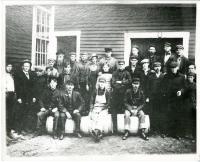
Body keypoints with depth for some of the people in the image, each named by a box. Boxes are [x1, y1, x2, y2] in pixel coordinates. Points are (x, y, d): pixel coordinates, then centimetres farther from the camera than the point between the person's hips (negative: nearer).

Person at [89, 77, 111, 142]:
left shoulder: (107, 93, 7)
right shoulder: (95, 92, 10)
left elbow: (108, 104, 3)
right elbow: (91, 102, 8)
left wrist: (101, 109, -10)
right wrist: (91, 111, -5)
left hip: (104, 109, -2)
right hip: (95, 108, 2)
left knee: (100, 118, -29)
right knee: (94, 118, -26)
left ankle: (97, 131, -35)